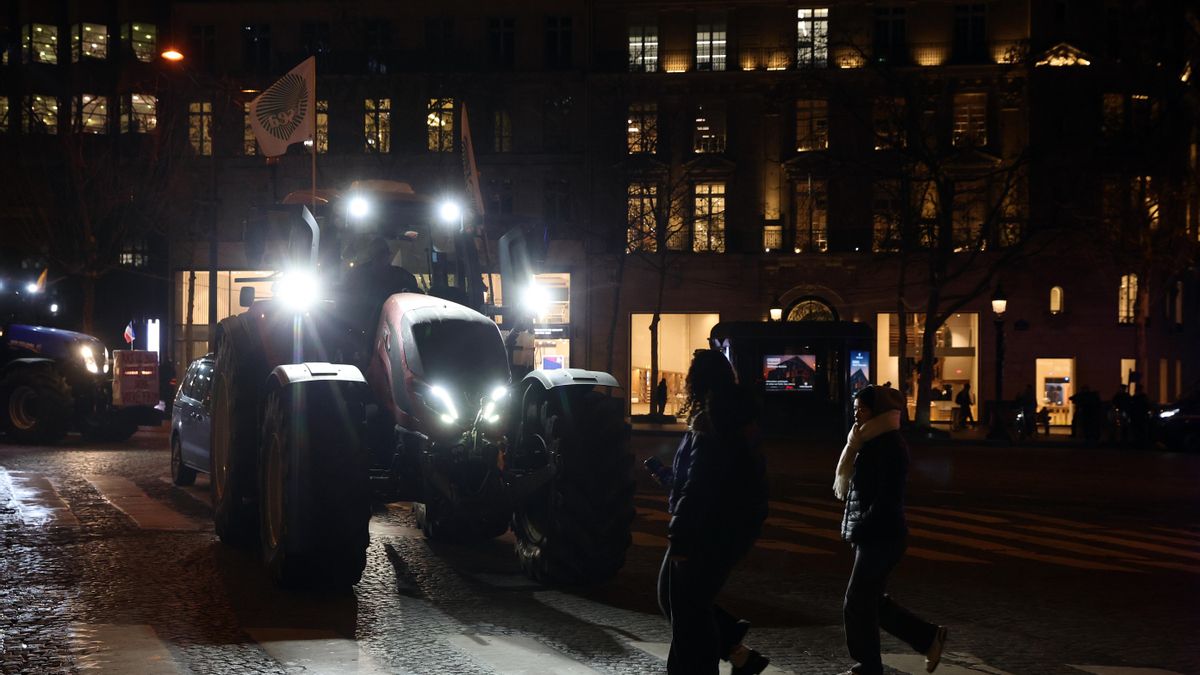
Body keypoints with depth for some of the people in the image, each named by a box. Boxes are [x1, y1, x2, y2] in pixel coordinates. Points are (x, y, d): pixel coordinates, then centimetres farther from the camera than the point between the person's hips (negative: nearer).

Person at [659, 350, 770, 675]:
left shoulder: (708, 423, -19)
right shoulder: (739, 415, 10)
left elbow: (699, 487, -23)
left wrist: (680, 535, -19)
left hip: (710, 529, -10)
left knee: (689, 605, 1)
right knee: (674, 595, 17)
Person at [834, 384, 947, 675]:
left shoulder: (890, 446, -17)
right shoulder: (871, 442, 13)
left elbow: (886, 498, -21)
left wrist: (859, 529, -18)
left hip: (881, 538, -10)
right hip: (871, 536, 10)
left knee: (857, 604, -1)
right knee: (872, 601, 15)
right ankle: (930, 637, 23)